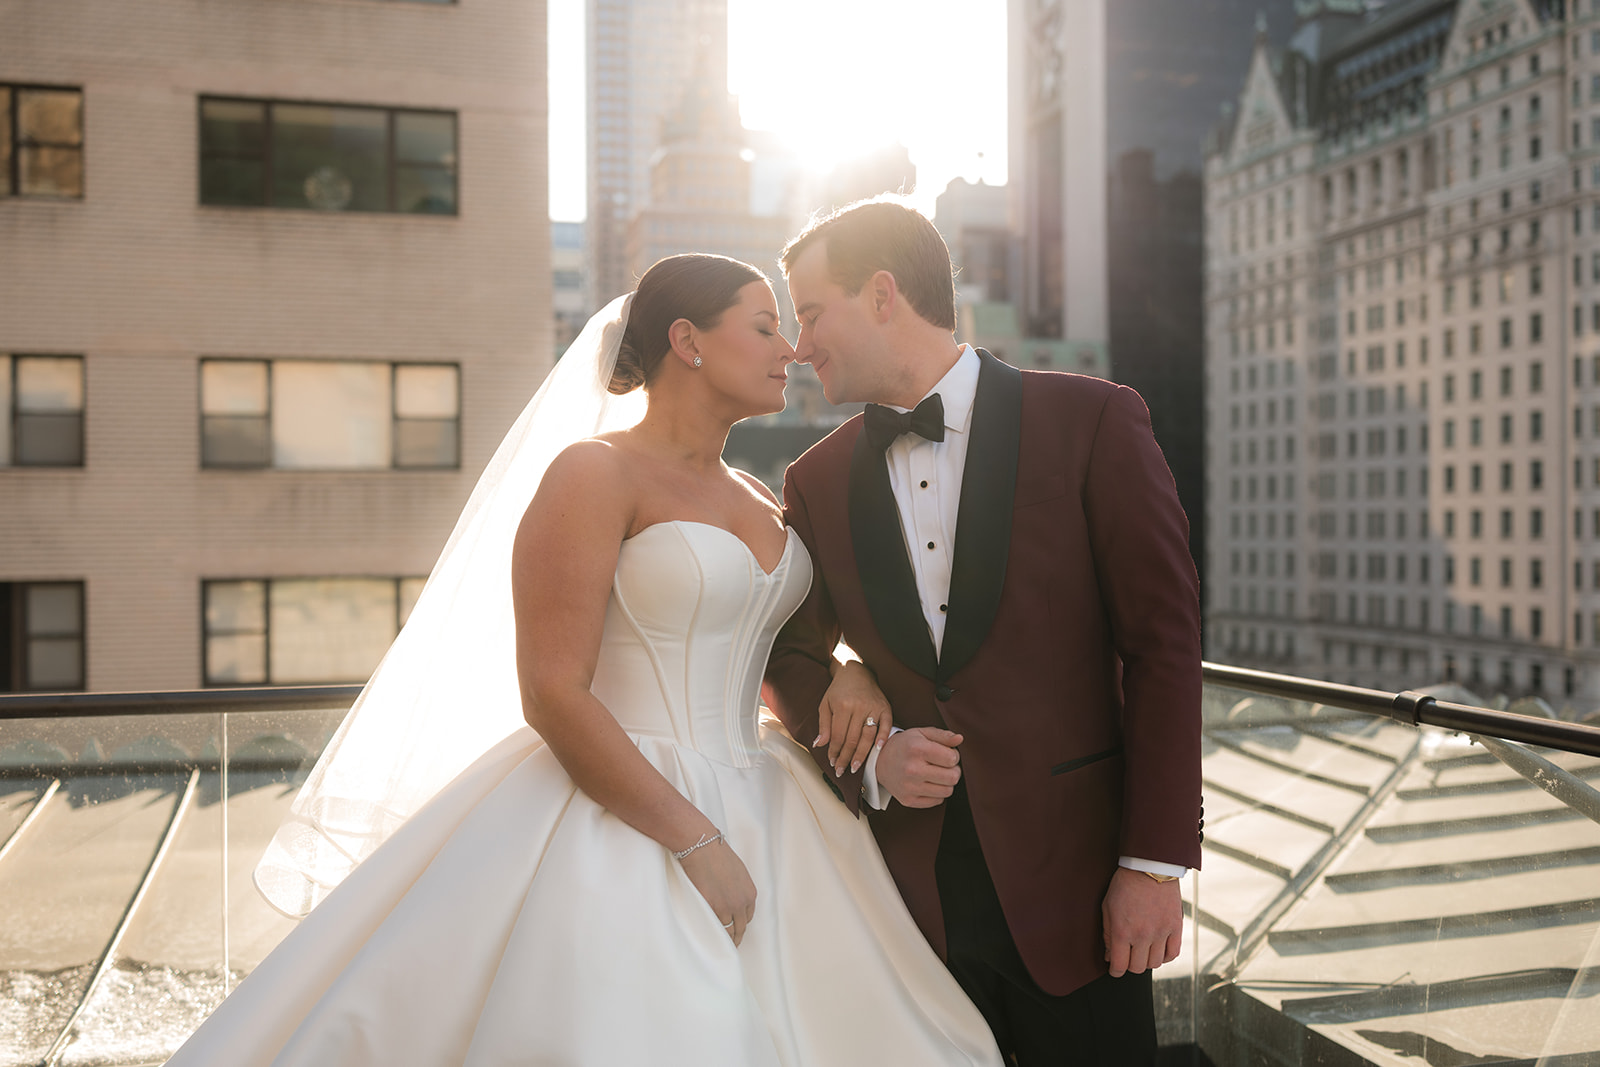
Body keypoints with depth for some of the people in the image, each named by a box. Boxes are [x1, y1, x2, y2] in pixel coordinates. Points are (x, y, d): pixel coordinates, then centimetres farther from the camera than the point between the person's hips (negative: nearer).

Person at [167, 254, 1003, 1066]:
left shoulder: (760, 502, 13)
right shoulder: (594, 473, -10)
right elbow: (552, 695, -17)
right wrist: (695, 842, -18)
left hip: (751, 817, 7)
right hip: (620, 819, -7)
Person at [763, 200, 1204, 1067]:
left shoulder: (1090, 421, -5)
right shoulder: (818, 482, 6)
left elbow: (1163, 645, -6)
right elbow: (790, 657, 14)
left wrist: (1156, 863, -9)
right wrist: (866, 766, -5)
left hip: (1071, 878, -2)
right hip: (910, 889, 3)